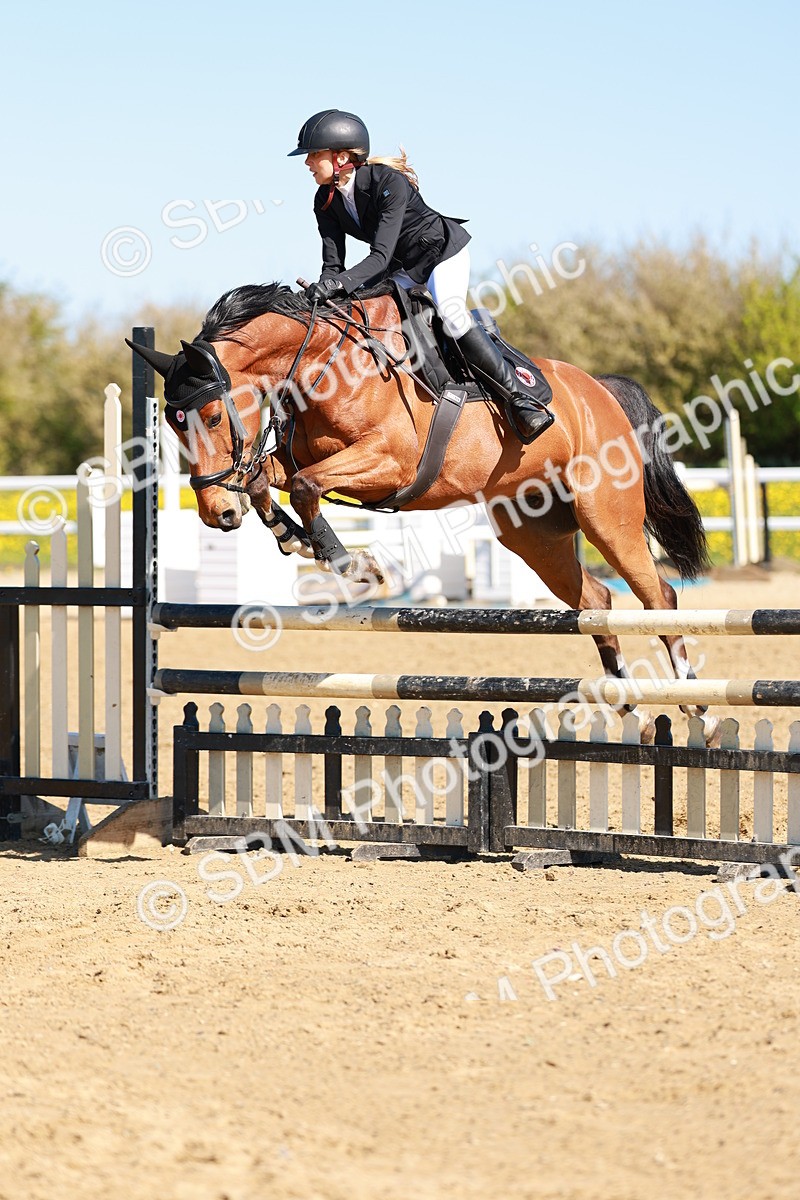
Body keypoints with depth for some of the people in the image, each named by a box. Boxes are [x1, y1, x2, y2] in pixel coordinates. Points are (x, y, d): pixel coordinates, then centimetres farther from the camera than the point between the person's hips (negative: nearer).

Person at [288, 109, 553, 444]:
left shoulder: (388, 183, -32)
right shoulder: (326, 202, -10)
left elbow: (381, 255, -37)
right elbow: (333, 263, -14)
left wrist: (341, 282, -52)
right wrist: (323, 289, -36)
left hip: (443, 249, -8)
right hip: (403, 265, 8)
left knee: (450, 315, -29)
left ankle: (517, 396, -23)